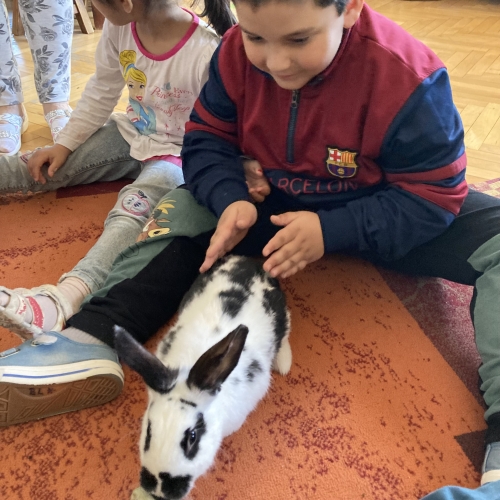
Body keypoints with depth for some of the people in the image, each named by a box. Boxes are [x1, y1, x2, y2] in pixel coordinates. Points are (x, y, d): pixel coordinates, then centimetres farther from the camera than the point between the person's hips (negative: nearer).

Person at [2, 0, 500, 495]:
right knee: (185, 208, -9)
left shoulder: (407, 79, -28)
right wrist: (230, 200, -27)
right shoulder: (237, 53, -16)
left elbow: (434, 196, -23)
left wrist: (332, 230, -34)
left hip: (382, 214, -3)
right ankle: (91, 337, -22)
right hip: (276, 201, 4)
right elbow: (206, 139, -6)